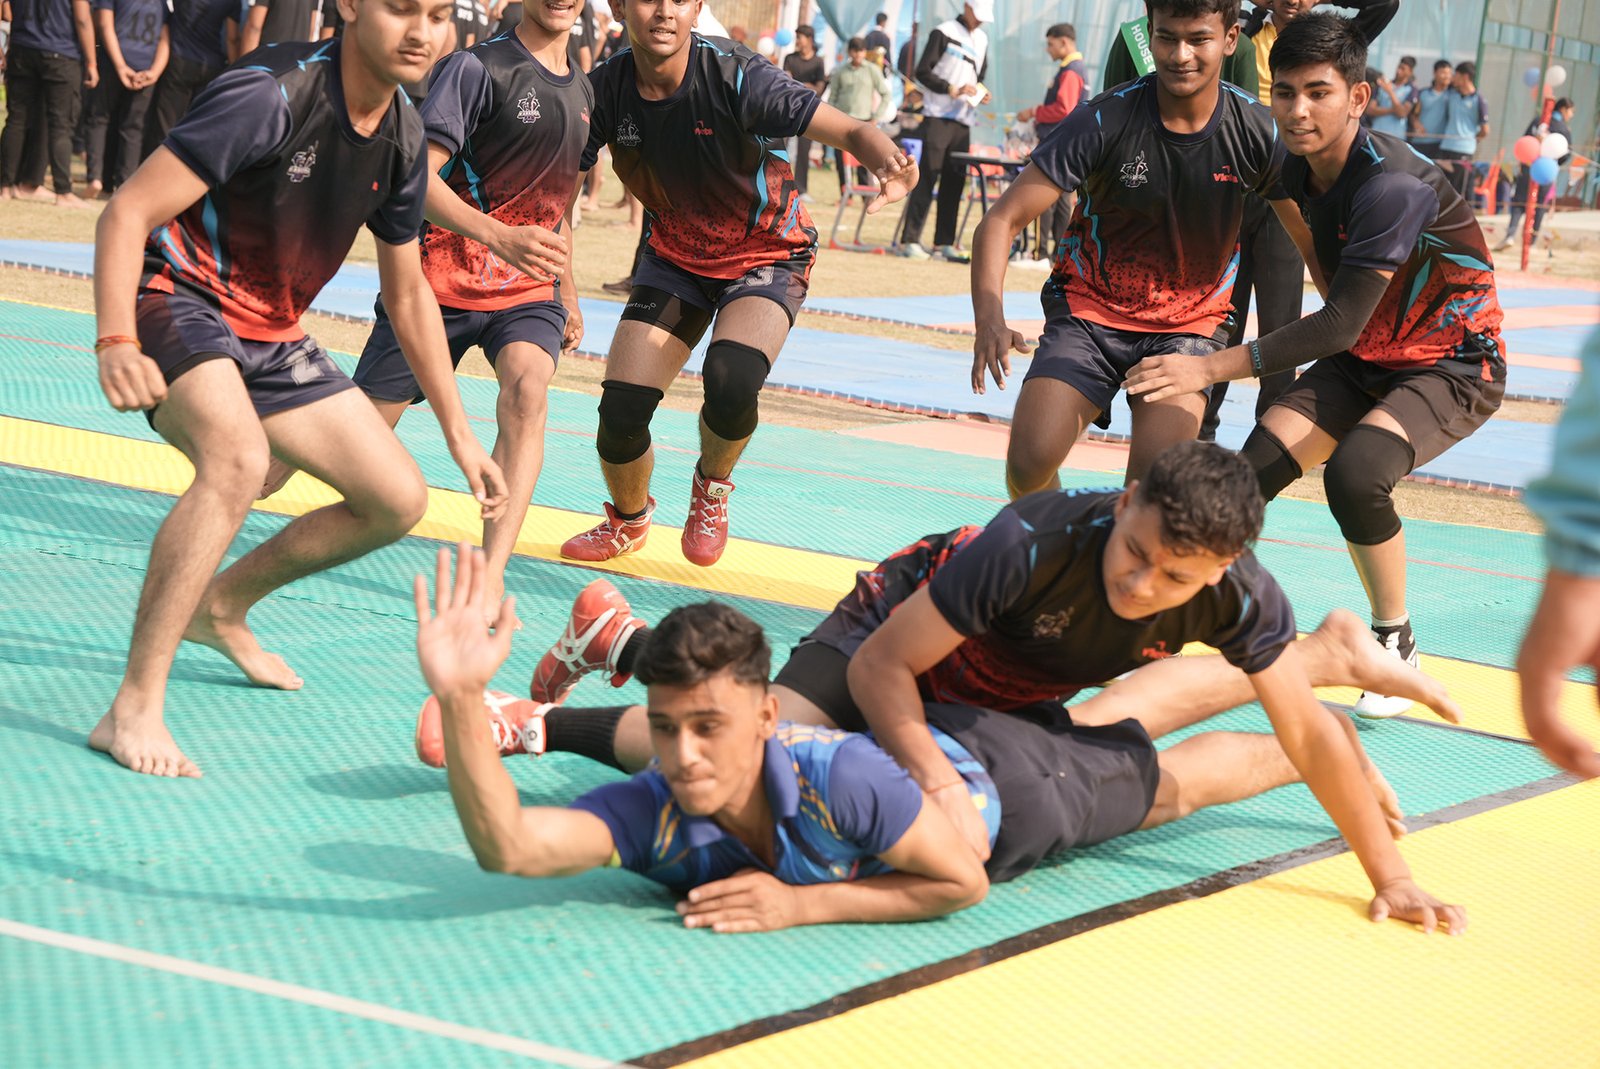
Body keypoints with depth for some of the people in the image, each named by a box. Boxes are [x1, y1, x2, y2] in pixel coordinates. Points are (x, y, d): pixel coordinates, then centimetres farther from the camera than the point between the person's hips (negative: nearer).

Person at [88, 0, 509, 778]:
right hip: (178, 298, -8)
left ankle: (224, 604, 29)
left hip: (271, 334, 8)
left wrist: (459, 434, 16)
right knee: (239, 455, -36)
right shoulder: (271, 96, -22)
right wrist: (117, 345, -37)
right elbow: (125, 213, -23)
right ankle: (134, 711, -31)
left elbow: (408, 294, 15)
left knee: (398, 499, 6)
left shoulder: (402, 139, 2)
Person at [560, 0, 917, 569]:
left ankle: (713, 486, 4)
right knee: (620, 408, -9)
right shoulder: (607, 88, -15)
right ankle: (628, 520, 26)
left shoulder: (734, 76, -27)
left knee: (730, 378, -31)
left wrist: (891, 164, -53)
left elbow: (852, 131, -29)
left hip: (766, 255, -3)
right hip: (673, 256, 3)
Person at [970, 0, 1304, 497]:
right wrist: (989, 321, -33)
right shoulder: (1104, 121, -16)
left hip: (1190, 323, 1)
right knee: (1028, 464, -17)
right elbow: (1001, 221, -17)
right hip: (1089, 308, 0)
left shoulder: (1258, 134, -11)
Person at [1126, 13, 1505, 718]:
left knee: (1354, 473, -32)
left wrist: (1212, 368, -32)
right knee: (1251, 474, -13)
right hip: (1360, 361, 7)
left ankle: (1395, 643, -10)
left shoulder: (1392, 185, -30)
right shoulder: (1300, 171, -4)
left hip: (1453, 367, -7)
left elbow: (1341, 323, -32)